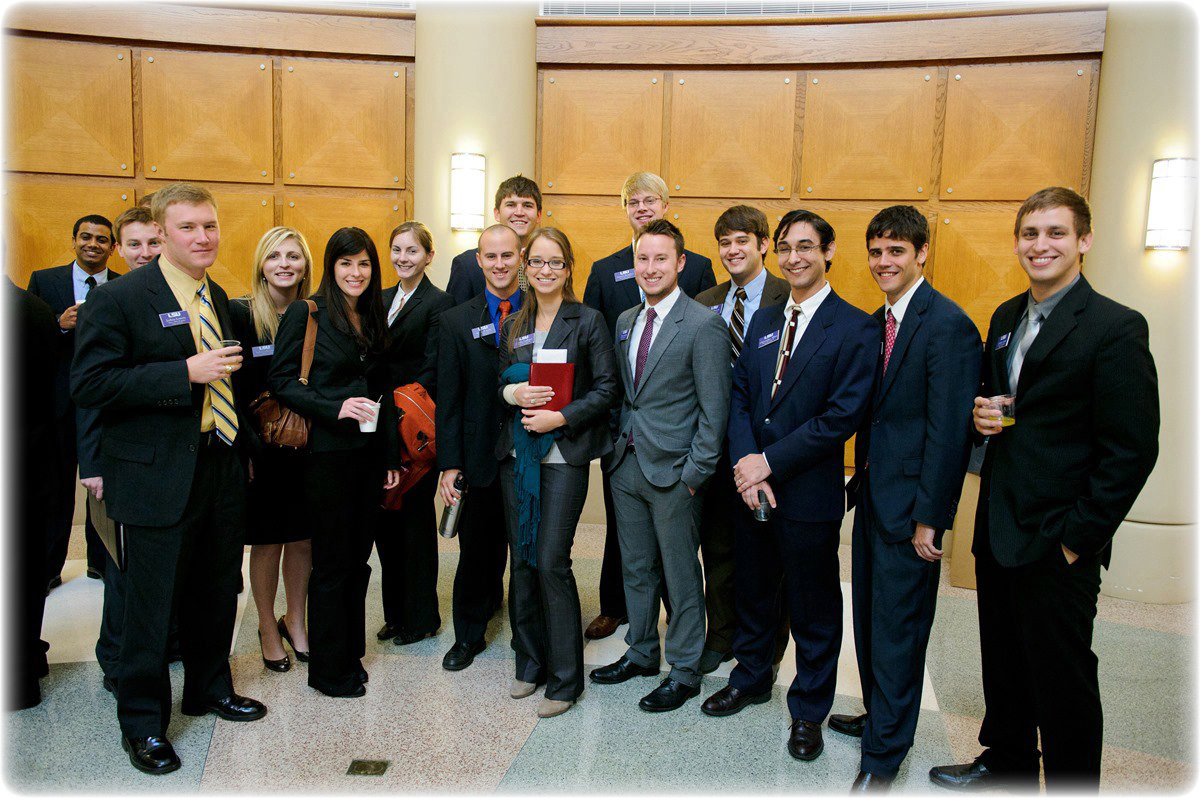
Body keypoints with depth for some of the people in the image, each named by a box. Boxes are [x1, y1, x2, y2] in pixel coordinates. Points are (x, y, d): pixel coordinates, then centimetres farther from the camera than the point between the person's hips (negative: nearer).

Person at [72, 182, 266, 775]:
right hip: (159, 476, -6)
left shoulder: (217, 297, 11)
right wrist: (185, 373, -24)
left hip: (221, 467, 7)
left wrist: (241, 448, 14)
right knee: (151, 604, 5)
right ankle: (142, 721, 24)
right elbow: (89, 384, -17)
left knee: (216, 593, 18)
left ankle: (210, 688, 39)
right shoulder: (118, 298, -10)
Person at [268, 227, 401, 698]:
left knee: (358, 558, 12)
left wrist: (391, 455, 13)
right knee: (331, 562, 3)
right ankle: (328, 669, 17)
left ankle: (350, 654, 27)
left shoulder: (373, 319, 12)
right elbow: (280, 380, -10)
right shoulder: (306, 314, -5)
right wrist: (336, 407, -21)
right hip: (327, 452, -6)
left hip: (369, 453, 6)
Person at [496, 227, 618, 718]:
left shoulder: (587, 321, -2)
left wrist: (561, 417, -16)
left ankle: (565, 679, 7)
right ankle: (530, 663, 26)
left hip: (564, 455, -5)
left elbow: (606, 387, -6)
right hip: (516, 453, 5)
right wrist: (512, 393, -8)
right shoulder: (514, 325, 13)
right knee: (521, 560, 10)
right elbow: (498, 381, 14)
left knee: (551, 562, -7)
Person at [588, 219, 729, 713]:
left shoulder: (704, 325, -12)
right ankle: (641, 653, 36)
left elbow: (714, 409, -13)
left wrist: (695, 473, -15)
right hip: (627, 466, 7)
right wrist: (617, 446, 8)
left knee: (681, 575, 7)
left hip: (673, 472, -6)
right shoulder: (625, 322, 10)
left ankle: (684, 671, 23)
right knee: (636, 568, 18)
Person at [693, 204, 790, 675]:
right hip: (716, 444, 5)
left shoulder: (791, 300, -9)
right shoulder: (705, 303, 8)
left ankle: (765, 653, 28)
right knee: (718, 549, 16)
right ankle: (721, 638, 34)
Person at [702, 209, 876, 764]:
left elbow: (843, 415, -17)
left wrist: (769, 462, -17)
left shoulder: (855, 328, -10)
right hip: (751, 487, 5)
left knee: (813, 609, 10)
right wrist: (744, 462, -11)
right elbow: (739, 395, 5)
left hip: (809, 492, -5)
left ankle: (808, 710, 29)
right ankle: (751, 678, 42)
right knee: (752, 591, 20)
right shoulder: (763, 322, 10)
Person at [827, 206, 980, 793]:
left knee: (896, 629, 4)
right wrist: (862, 480, 11)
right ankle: (879, 716, 39)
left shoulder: (947, 325, -17)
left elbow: (948, 431, -20)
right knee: (870, 618, 20)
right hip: (873, 496, 9)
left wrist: (929, 518, -19)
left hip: (910, 505, -8)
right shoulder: (879, 322, 10)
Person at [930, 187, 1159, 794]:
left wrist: (1078, 538, -16)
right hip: (998, 528, 7)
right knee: (1003, 658, 21)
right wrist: (982, 416, -4)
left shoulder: (1116, 327, -13)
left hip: (1057, 540, -7)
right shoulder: (1005, 318, 10)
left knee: (1061, 676, 8)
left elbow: (1133, 450, -15)